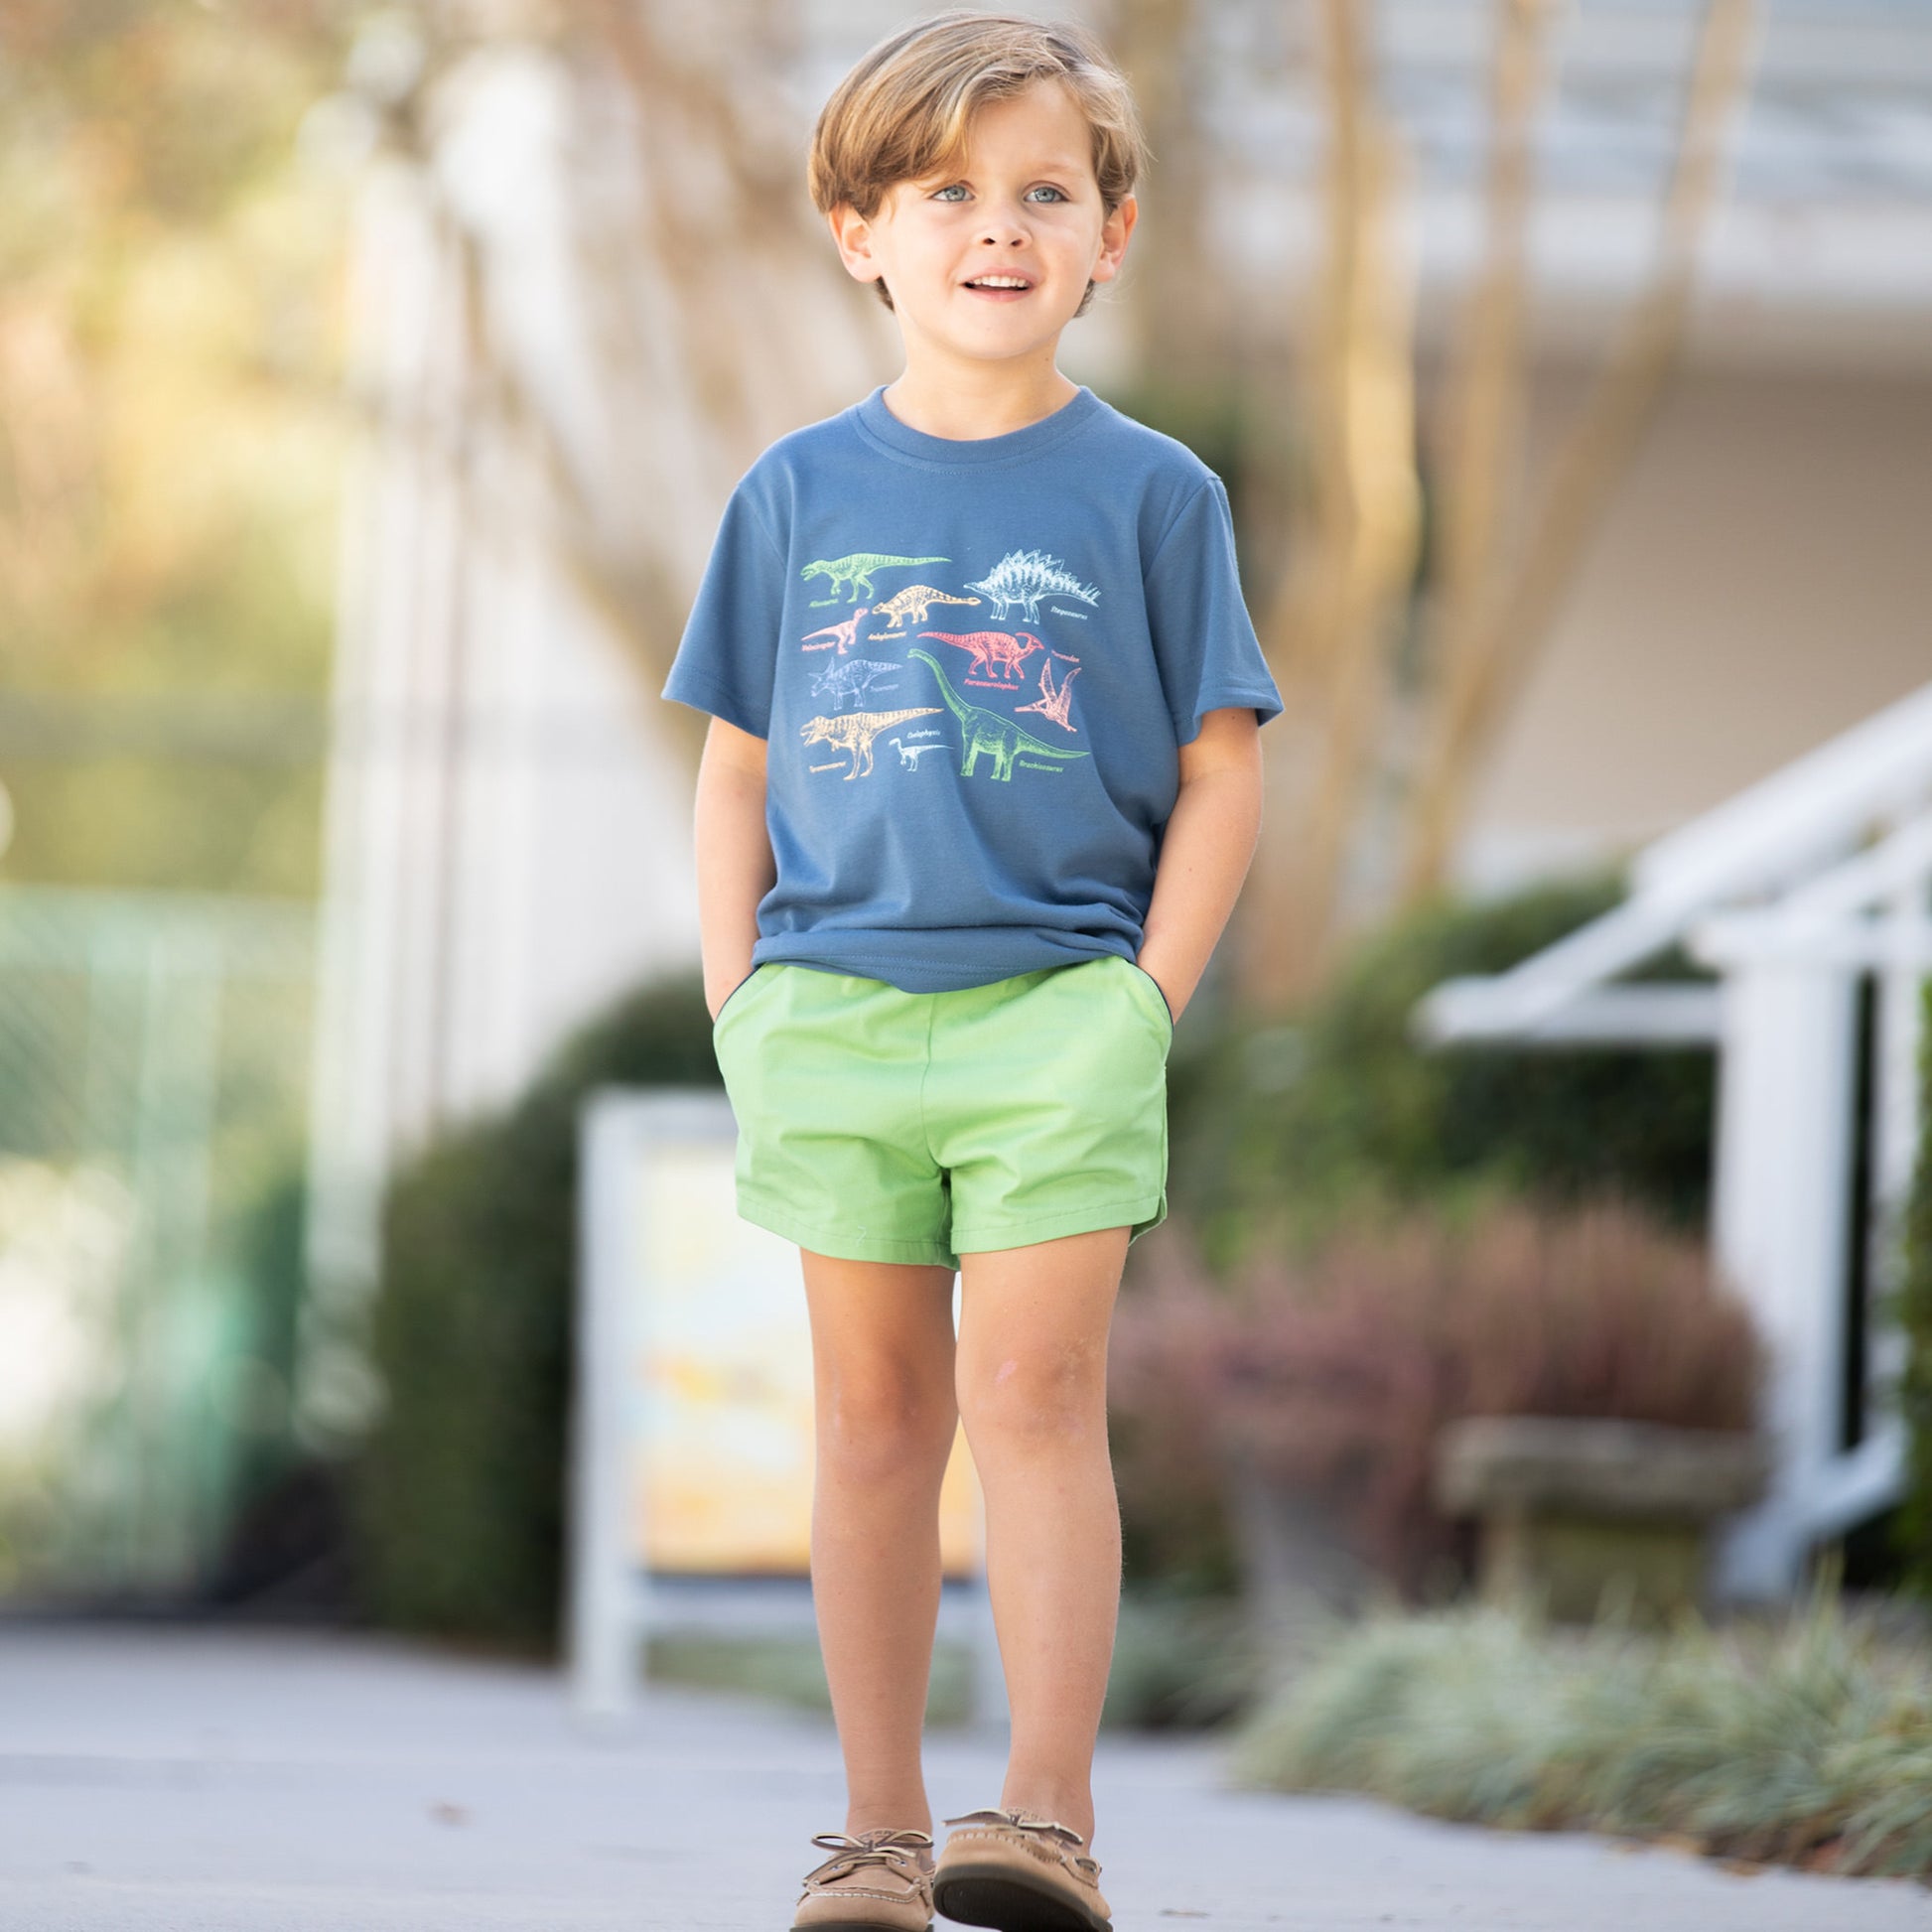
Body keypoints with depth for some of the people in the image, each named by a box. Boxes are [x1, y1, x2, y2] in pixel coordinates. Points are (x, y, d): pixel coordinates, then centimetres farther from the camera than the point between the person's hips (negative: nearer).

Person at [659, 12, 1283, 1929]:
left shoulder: (1147, 495, 3)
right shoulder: (799, 495, 8)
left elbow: (1219, 773, 4)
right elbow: (735, 774, 12)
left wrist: (1145, 1010, -5)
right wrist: (743, 1016, 2)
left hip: (1060, 999, -2)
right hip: (834, 1000, 2)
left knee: (1033, 1394, -10)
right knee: (876, 1410, 6)